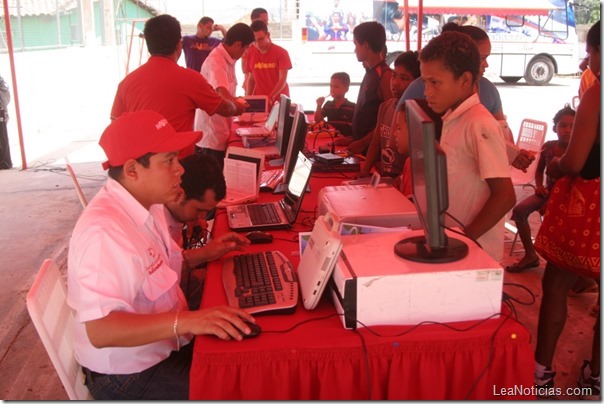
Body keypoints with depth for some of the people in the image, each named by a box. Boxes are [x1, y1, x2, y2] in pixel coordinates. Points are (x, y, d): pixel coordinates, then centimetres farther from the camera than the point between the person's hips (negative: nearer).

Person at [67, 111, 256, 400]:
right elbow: (100, 330, -35)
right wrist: (185, 321, -42)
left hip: (164, 348, 9)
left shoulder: (144, 206, 1)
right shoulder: (104, 230, -29)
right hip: (131, 376, -9)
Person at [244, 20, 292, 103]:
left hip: (279, 100, -2)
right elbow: (251, 79, 9)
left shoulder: (281, 53, -8)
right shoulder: (251, 53, 3)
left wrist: (271, 97, -29)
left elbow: (283, 79, -14)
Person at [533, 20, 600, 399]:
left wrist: (554, 166, 2)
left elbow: (574, 163, -19)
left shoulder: (596, 93, -15)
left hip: (588, 205, -6)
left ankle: (542, 371, 19)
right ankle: (595, 374, 30)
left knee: (556, 285, 9)